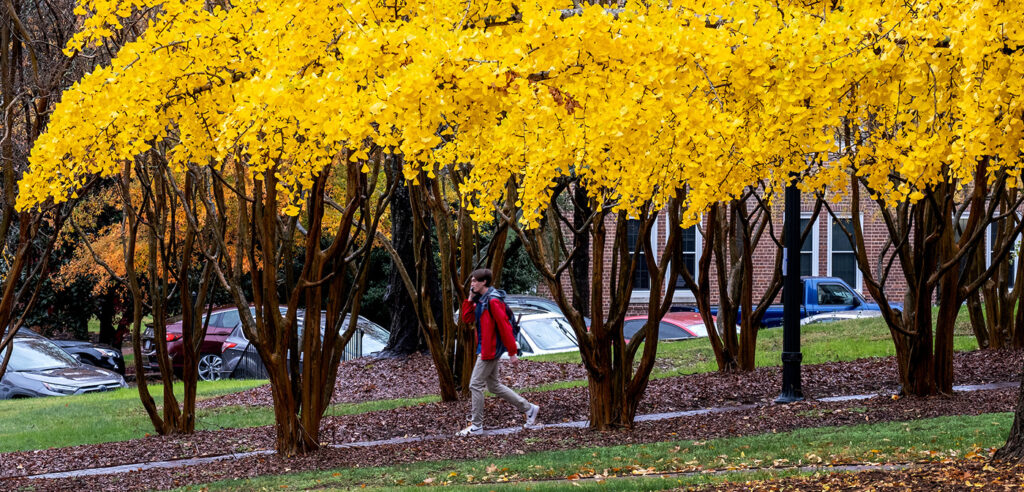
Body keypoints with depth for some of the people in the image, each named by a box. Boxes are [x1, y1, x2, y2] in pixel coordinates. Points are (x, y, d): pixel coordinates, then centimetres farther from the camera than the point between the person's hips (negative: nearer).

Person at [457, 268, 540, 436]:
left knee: (475, 385, -6)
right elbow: (467, 319, 15)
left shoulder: (493, 301, -18)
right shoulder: (481, 301, 13)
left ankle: (476, 426, 1)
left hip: (490, 350, -10)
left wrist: (512, 352, -20)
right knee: (494, 386, 16)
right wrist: (470, 299, 3)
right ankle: (529, 408, 22)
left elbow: (505, 327, -20)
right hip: (485, 349, 10)